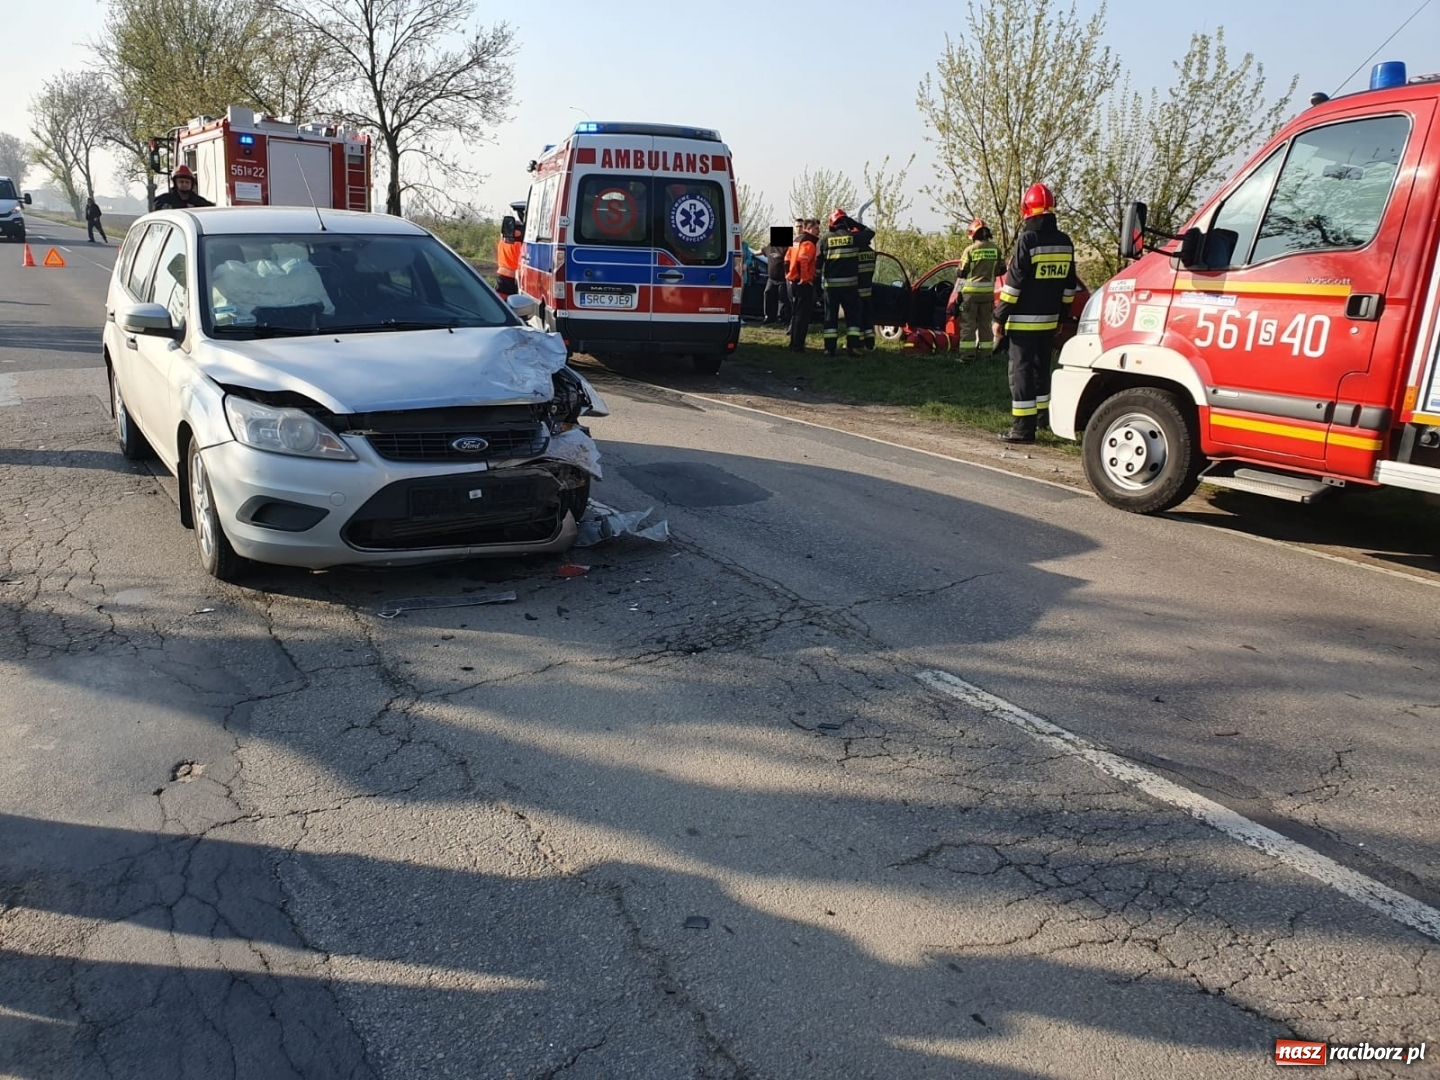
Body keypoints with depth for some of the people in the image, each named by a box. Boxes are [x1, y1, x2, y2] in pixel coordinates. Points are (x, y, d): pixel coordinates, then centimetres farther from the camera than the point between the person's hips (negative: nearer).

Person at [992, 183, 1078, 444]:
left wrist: (999, 318, -10)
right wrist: (1061, 315, 22)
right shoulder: (1065, 242, 8)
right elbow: (1069, 286, 14)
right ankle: (1042, 415, 33)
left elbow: (1014, 283, -15)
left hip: (1024, 321, -7)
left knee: (1022, 371, -5)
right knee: (1041, 368, 20)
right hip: (1050, 320, 7)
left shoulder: (1028, 240, -13)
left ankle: (1023, 427, -8)